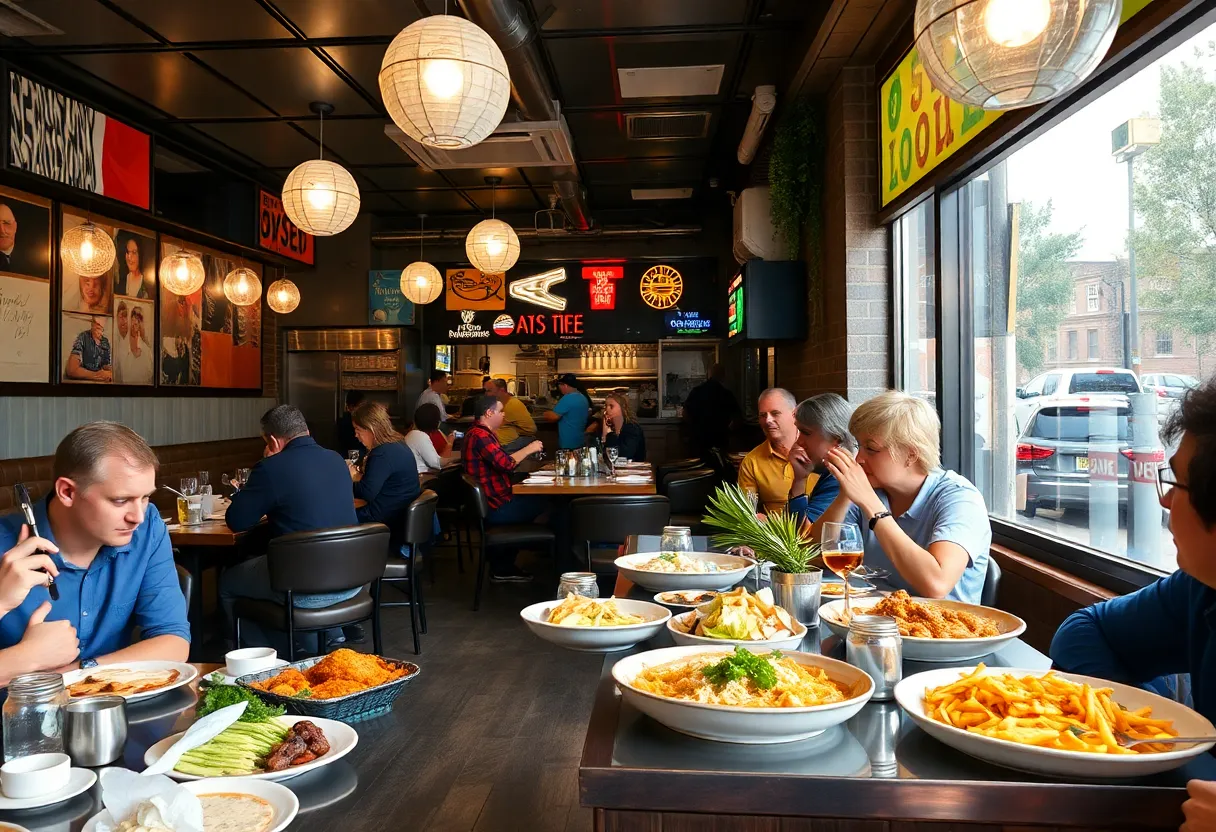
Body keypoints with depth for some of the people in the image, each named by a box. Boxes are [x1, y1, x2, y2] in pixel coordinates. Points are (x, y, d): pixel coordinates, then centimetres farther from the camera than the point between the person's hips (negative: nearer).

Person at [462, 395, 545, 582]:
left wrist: (527, 451, 5)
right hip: (494, 508, -11)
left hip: (488, 502, 11)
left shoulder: (478, 433, 15)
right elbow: (506, 464, -29)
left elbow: (500, 461, 15)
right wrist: (528, 449, -14)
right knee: (541, 504, -3)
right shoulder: (480, 436, -21)